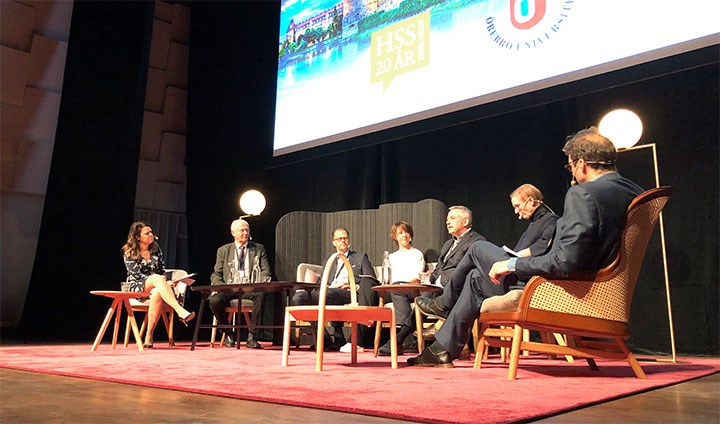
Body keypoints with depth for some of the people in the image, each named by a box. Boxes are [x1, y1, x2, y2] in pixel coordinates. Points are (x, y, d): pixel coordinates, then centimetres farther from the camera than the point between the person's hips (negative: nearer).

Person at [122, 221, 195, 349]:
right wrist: (158, 281, -17)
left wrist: (163, 283, -8)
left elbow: (162, 271, 13)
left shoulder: (156, 250, 12)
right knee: (157, 278, -36)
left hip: (155, 287, 3)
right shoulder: (129, 252, 0)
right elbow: (137, 275, -9)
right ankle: (180, 311, -50)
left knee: (157, 293, -37)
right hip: (137, 287, -3)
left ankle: (149, 336, -36)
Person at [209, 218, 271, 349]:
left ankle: (251, 336, -26)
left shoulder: (259, 249, 15)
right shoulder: (223, 250, 16)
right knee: (214, 300, -31)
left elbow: (266, 271, 9)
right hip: (229, 288, 1)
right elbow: (216, 274, 14)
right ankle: (229, 334, -5)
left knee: (261, 294, -36)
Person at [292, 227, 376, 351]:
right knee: (298, 297, -23)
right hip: (329, 291, 5)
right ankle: (324, 339, -23)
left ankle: (339, 340, -27)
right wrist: (332, 285, -2)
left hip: (350, 294, -4)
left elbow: (372, 282, 12)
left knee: (326, 294, -38)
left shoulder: (360, 257, 22)